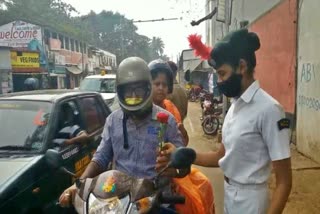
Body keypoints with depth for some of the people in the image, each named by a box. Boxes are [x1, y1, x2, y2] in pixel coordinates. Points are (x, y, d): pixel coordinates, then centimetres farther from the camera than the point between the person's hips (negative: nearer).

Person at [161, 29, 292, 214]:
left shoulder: (268, 109, -23)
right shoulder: (235, 106, 3)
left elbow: (284, 181, -20)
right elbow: (221, 157, 5)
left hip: (249, 199, -8)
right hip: (229, 194, 8)